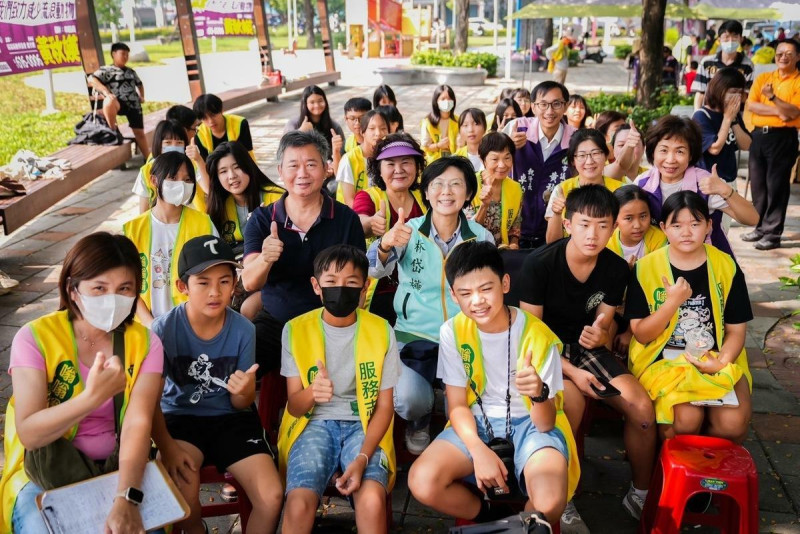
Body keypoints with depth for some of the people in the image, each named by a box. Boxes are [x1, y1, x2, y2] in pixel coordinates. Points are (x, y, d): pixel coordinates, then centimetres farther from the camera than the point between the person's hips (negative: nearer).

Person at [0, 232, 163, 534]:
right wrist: (93, 396, -32)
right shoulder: (35, 337, -8)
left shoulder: (144, 343, -3)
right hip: (46, 473, -1)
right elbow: (29, 434, -15)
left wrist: (126, 498, -32)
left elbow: (138, 423, -16)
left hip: (119, 468, 1)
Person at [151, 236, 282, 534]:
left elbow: (242, 405, -2)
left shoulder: (243, 330, -10)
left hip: (230, 419, 2)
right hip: (180, 417, -1)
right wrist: (166, 446, -21)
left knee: (272, 497, -16)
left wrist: (243, 393, -26)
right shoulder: (165, 329, -15)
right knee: (184, 504, -26)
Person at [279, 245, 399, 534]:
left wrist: (362, 458, -17)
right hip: (314, 424, 0)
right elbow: (294, 407, -2)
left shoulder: (381, 331, -3)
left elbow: (384, 406, 0)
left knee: (372, 502, -29)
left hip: (363, 425, 0)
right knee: (299, 504, -28)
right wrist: (311, 393, -27)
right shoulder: (296, 330, -3)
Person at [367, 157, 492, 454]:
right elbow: (375, 270, -17)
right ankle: (418, 424, 15)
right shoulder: (409, 231, -2)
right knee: (409, 400, -25)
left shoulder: (481, 237, 3)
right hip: (415, 337, -1)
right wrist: (386, 244, -40)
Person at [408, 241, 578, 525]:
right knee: (421, 482, -23)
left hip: (530, 422, -2)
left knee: (549, 502, -33)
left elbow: (545, 423, -17)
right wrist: (479, 450, -22)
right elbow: (457, 405, -3)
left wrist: (539, 393, -41)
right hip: (477, 421, 3)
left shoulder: (539, 336, -18)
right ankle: (489, 517, 5)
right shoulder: (453, 332, -10)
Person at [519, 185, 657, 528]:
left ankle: (641, 494, 11)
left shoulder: (617, 269, -5)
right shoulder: (539, 264, -18)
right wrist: (571, 371, -22)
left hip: (586, 347, 5)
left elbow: (604, 325, 5)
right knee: (572, 400, -34)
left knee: (642, 407, -14)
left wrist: (601, 335, -21)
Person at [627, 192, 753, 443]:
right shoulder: (646, 267, -5)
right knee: (686, 419, -29)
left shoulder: (726, 266, 1)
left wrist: (721, 362, -14)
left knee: (733, 423, -24)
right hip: (663, 359, -2)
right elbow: (641, 335, -5)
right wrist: (673, 302, -19)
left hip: (716, 360, 2)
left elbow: (736, 329, 5)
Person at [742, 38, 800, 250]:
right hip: (759, 134, 5)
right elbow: (751, 105, 0)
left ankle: (772, 233, 1)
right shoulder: (763, 78, 12)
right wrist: (777, 111, -11)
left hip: (783, 137, -5)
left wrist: (773, 97, -23)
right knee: (758, 183, 9)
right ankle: (760, 227, 20)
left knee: (776, 185, -4)